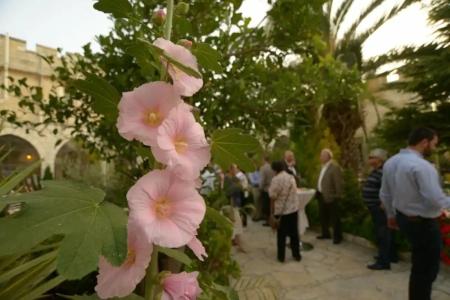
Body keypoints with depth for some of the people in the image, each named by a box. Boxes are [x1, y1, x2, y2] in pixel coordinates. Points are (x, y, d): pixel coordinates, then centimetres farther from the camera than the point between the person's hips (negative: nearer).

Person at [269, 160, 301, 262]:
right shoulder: (291, 177, 5)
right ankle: (296, 255, 23)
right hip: (293, 209, 4)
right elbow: (294, 193, 10)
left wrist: (272, 212, -6)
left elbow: (273, 197, -14)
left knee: (281, 234, 9)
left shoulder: (276, 179, -14)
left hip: (281, 210, -4)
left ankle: (281, 256, 16)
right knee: (294, 233, 15)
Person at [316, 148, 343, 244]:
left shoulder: (334, 167, -16)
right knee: (323, 216, 17)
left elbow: (339, 183, -18)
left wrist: (338, 196, -16)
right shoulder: (323, 166, 13)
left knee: (334, 217, 3)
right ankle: (325, 233, 31)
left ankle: (337, 236, 17)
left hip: (330, 196, -9)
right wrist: (318, 192, 16)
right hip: (321, 195, 9)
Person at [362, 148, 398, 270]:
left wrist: (383, 204, -22)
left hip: (381, 208, -10)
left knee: (383, 234, -2)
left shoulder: (383, 172, -21)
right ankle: (391, 256, 35)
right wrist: (370, 204, 20)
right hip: (375, 208, 10)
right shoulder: (376, 171, 12)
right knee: (383, 233, 21)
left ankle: (383, 262, 6)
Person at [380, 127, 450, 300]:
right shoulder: (422, 166, -25)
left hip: (403, 218, 8)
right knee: (426, 270, 12)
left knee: (419, 266, 25)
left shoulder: (390, 162, 2)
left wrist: (391, 215, 21)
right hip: (423, 223, -8)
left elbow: (384, 194, 10)